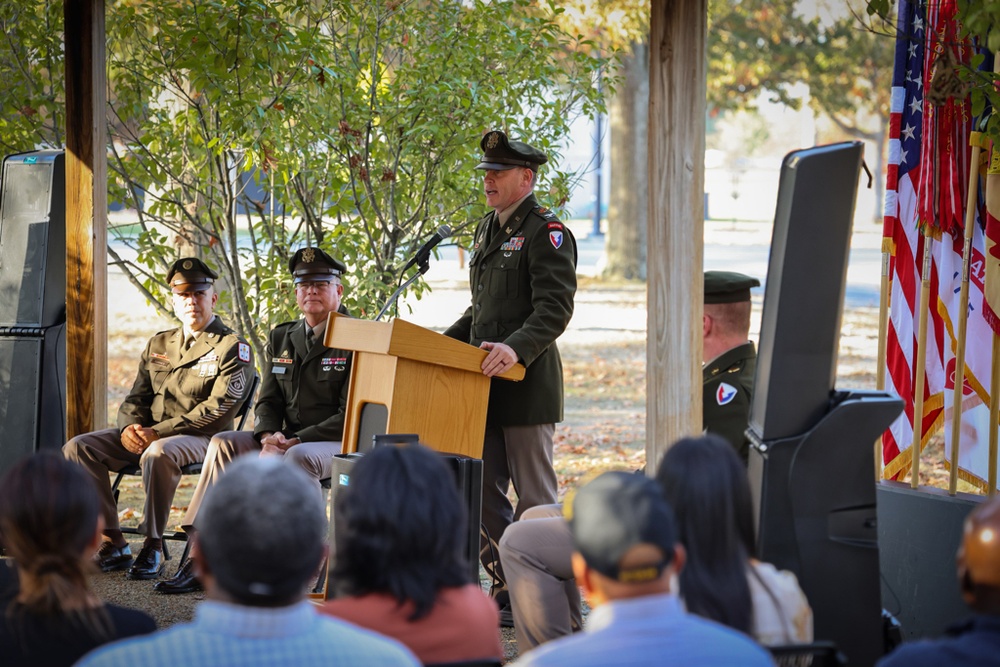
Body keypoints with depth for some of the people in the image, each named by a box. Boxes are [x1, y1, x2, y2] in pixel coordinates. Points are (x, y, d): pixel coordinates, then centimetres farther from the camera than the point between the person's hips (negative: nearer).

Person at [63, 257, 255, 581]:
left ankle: (153, 548, -26)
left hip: (201, 439, -7)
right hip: (145, 435, 7)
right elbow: (136, 398, 18)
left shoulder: (233, 348, -3)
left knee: (158, 454, -40)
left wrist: (158, 432, -20)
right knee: (78, 448, -14)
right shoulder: (158, 344, 19)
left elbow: (218, 410, -14)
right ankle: (112, 544, -11)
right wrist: (129, 428, -8)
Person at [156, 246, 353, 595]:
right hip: (286, 439, 7)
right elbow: (267, 400, 12)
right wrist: (268, 437, -11)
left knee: (299, 458, -38)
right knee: (224, 444, -13)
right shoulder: (281, 338, 13)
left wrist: (297, 440, -20)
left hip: (340, 443, -7)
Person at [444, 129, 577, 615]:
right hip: (486, 381, 9)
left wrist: (516, 348, -33)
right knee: (482, 493, 8)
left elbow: (554, 310, -19)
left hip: (527, 382, -9)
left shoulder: (547, 233, -10)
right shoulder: (488, 229, 19)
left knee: (534, 497, -4)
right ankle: (508, 588, 16)